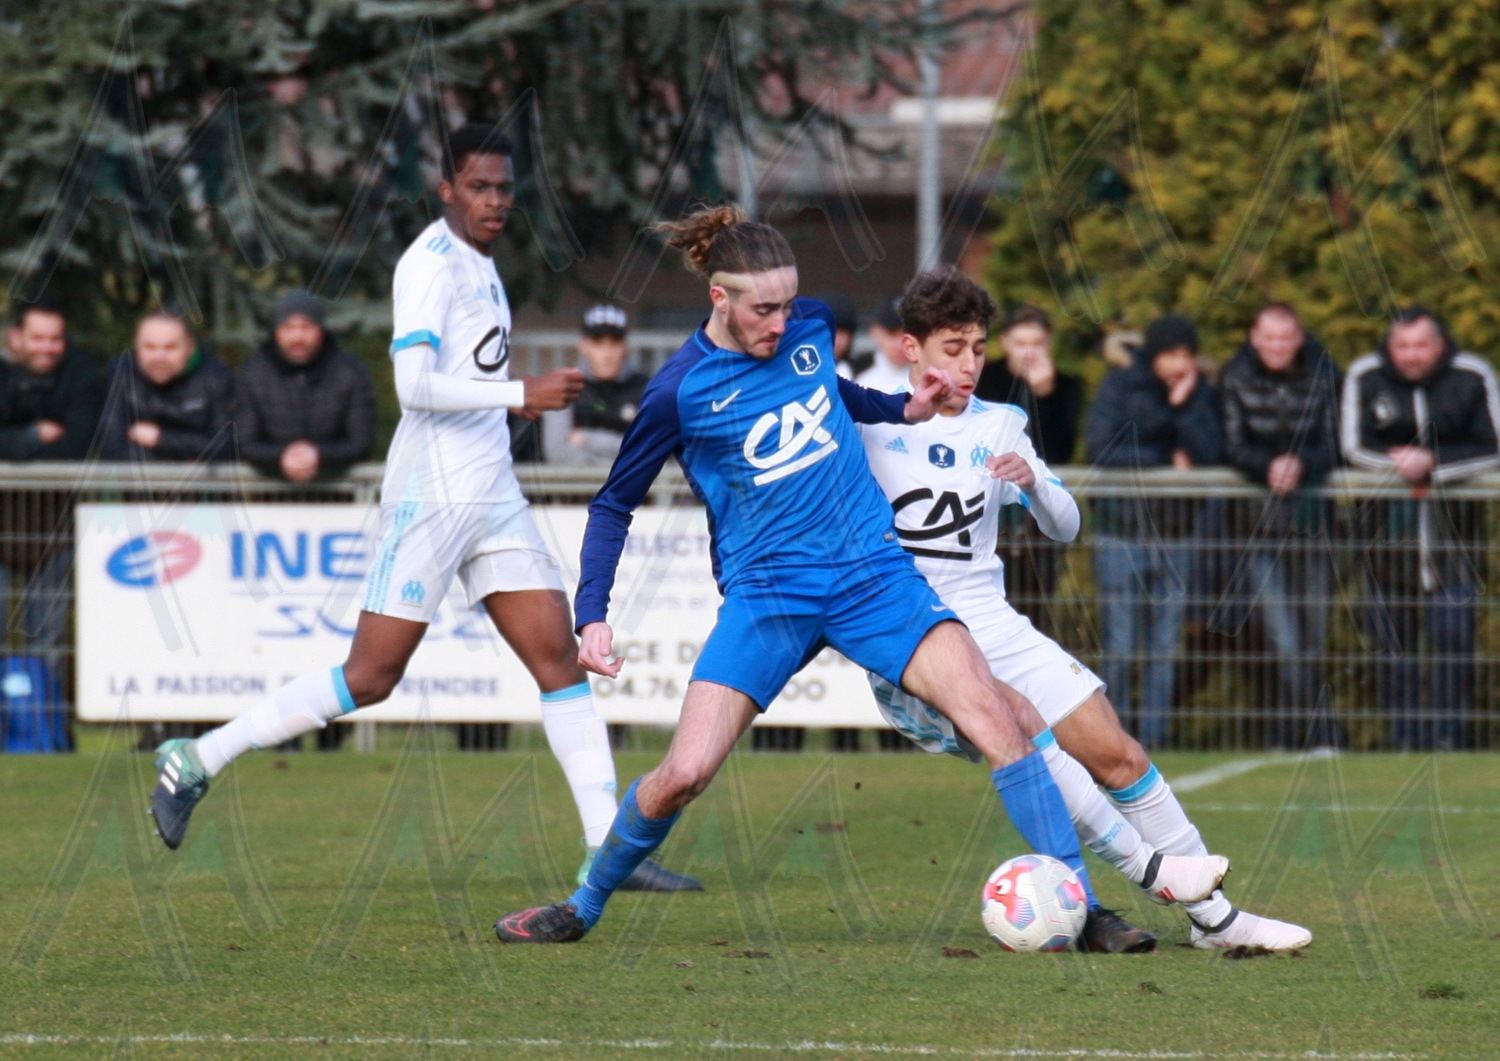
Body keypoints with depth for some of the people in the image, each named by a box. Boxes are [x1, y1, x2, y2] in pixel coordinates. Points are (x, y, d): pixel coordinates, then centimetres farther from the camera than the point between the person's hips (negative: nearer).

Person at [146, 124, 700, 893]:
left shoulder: (478, 263, 16)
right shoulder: (431, 264, -13)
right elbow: (414, 386, -24)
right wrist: (523, 394, -23)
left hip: (492, 497, 9)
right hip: (432, 495, -9)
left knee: (559, 657, 0)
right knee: (370, 678, -7)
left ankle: (607, 847, -2)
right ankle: (197, 761, 5)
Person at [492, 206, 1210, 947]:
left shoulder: (810, 326, 3)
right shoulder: (681, 391, -8)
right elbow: (614, 505, 3)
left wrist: (902, 410, 12)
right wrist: (592, 616, -6)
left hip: (873, 572, 3)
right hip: (766, 596, -3)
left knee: (992, 713, -16)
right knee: (683, 774, -13)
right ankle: (584, 908, 14)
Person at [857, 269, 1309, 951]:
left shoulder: (998, 427, 13)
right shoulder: (872, 421, -1)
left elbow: (1064, 527, 13)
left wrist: (1032, 481, -8)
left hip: (991, 625, 5)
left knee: (1115, 751, -2)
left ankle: (1214, 915, 6)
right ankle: (1146, 870, -23)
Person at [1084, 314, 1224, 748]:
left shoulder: (1200, 394, 8)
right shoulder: (1120, 386, 0)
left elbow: (1211, 455, -4)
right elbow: (1099, 450, -10)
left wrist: (1184, 405, -10)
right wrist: (1166, 459, -8)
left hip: (1175, 536, 3)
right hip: (1122, 530, -3)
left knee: (1164, 651, 2)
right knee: (1119, 650, -5)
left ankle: (1153, 740, 6)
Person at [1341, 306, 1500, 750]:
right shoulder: (1365, 377, 0)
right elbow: (1354, 447, 0)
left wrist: (1433, 464, -16)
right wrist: (1404, 468, -15)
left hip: (1454, 513, -1)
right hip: (1388, 518, 1)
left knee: (1453, 631, -10)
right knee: (1395, 638, 1)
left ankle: (1448, 733, -4)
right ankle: (1402, 737, 8)